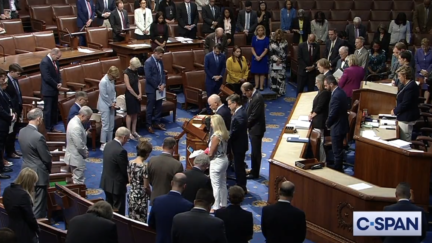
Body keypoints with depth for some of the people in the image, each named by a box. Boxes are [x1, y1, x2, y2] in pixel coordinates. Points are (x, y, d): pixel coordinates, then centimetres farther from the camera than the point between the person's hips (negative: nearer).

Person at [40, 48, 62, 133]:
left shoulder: (55, 61, 7)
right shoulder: (45, 62, -20)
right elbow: (47, 78, -24)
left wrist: (59, 83, -2)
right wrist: (56, 85, -13)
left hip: (55, 90, 9)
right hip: (48, 91, -9)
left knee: (54, 110, 14)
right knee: (48, 110, -2)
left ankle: (52, 127, 24)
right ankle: (47, 129, 4)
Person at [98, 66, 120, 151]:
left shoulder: (112, 80, 2)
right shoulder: (103, 82, -21)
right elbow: (104, 96, -20)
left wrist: (114, 101, -1)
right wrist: (111, 104, -11)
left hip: (111, 105, 8)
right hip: (105, 106, -8)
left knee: (111, 126, 11)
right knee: (105, 126, -6)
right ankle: (103, 144, 1)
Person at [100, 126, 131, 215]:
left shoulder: (108, 144, -1)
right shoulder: (121, 151, -27)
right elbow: (125, 169, -18)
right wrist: (129, 180, 3)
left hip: (106, 182, 9)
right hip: (116, 184, -8)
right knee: (118, 211, 6)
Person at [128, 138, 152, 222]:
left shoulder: (130, 163, -3)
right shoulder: (145, 166, -22)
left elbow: (130, 181, 7)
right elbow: (146, 186, -16)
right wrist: (151, 196, 1)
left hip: (131, 196, 7)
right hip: (141, 198, -7)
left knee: (132, 221, 18)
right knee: (141, 222, 6)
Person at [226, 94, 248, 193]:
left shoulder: (238, 116, -28)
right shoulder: (241, 111, 5)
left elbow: (234, 133, -23)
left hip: (238, 145, -10)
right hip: (240, 144, 10)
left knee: (239, 167, 2)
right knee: (239, 166, 20)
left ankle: (241, 189, 14)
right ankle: (241, 187, 32)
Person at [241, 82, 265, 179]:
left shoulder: (257, 98, -23)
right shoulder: (253, 96, 7)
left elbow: (254, 115, -23)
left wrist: (245, 125, -12)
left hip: (256, 129, -10)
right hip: (253, 128, 10)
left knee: (256, 152, 1)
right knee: (254, 151, 19)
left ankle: (255, 173, 10)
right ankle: (254, 170, 30)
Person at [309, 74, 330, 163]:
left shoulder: (324, 93, -19)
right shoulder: (322, 91, 12)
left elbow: (320, 107, -17)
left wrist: (312, 115, -3)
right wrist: (312, 112, 5)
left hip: (320, 122, -10)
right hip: (318, 120, 10)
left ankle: (322, 161, 3)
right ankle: (321, 160, 22)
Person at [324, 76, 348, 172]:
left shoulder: (336, 96, -26)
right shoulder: (340, 91, 5)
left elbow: (332, 114, -23)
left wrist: (327, 124, -5)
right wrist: (329, 123, 11)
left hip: (337, 127, -10)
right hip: (341, 125, 10)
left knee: (337, 151, 2)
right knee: (338, 150, 21)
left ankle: (336, 171, 13)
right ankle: (338, 168, 34)